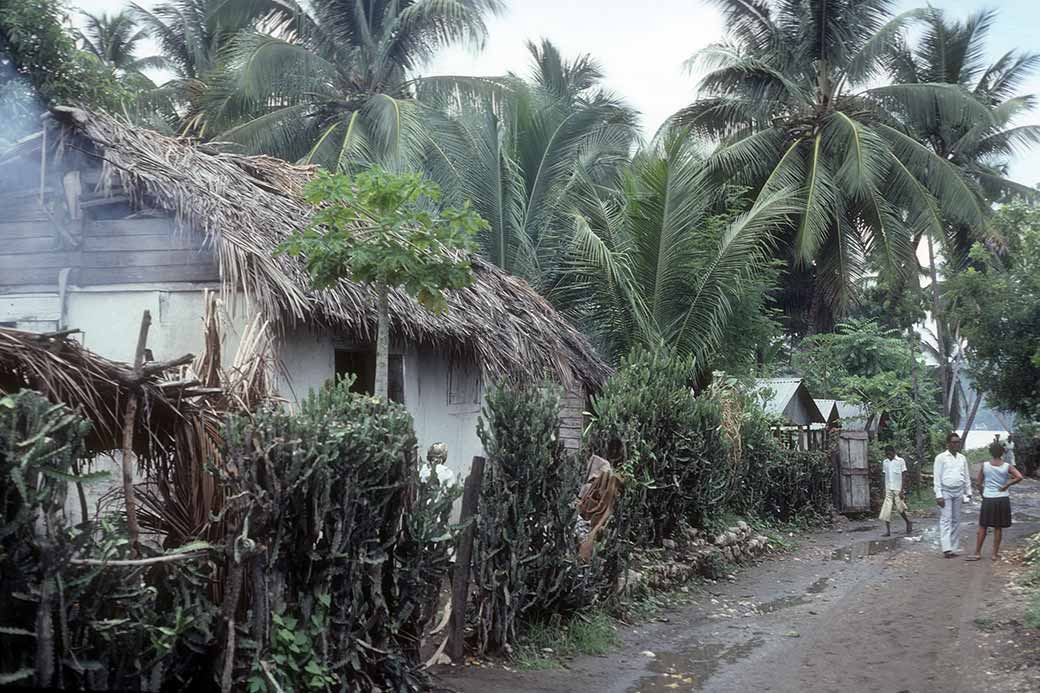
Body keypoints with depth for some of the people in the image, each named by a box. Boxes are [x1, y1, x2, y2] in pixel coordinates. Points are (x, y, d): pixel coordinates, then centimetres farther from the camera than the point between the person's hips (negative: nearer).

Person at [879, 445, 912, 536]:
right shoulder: (885, 462, 9)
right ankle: (887, 531, -4)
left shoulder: (901, 461, -5)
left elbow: (904, 477, -6)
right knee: (886, 510, -5)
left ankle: (908, 523, 27)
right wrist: (884, 490, 10)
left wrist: (902, 490, -13)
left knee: (900, 509, 0)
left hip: (898, 489, -4)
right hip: (888, 490, 4)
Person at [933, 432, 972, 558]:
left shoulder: (962, 458, 12)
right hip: (945, 491, -5)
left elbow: (966, 477, 16)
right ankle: (946, 549, -15)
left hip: (958, 492, 5)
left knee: (956, 520, 7)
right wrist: (938, 495, -13)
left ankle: (954, 548, 13)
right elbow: (936, 477, -7)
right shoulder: (941, 458, -4)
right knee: (946, 520, -9)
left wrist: (968, 493, 10)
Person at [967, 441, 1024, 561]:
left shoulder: (984, 465, -5)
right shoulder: (1006, 466, -4)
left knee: (983, 527, 8)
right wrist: (1007, 485, -5)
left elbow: (978, 483, -3)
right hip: (1003, 499, 1)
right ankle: (995, 553, 15)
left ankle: (977, 553, 9)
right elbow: (1019, 477, -17)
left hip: (988, 499, -1)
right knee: (998, 528, 10)